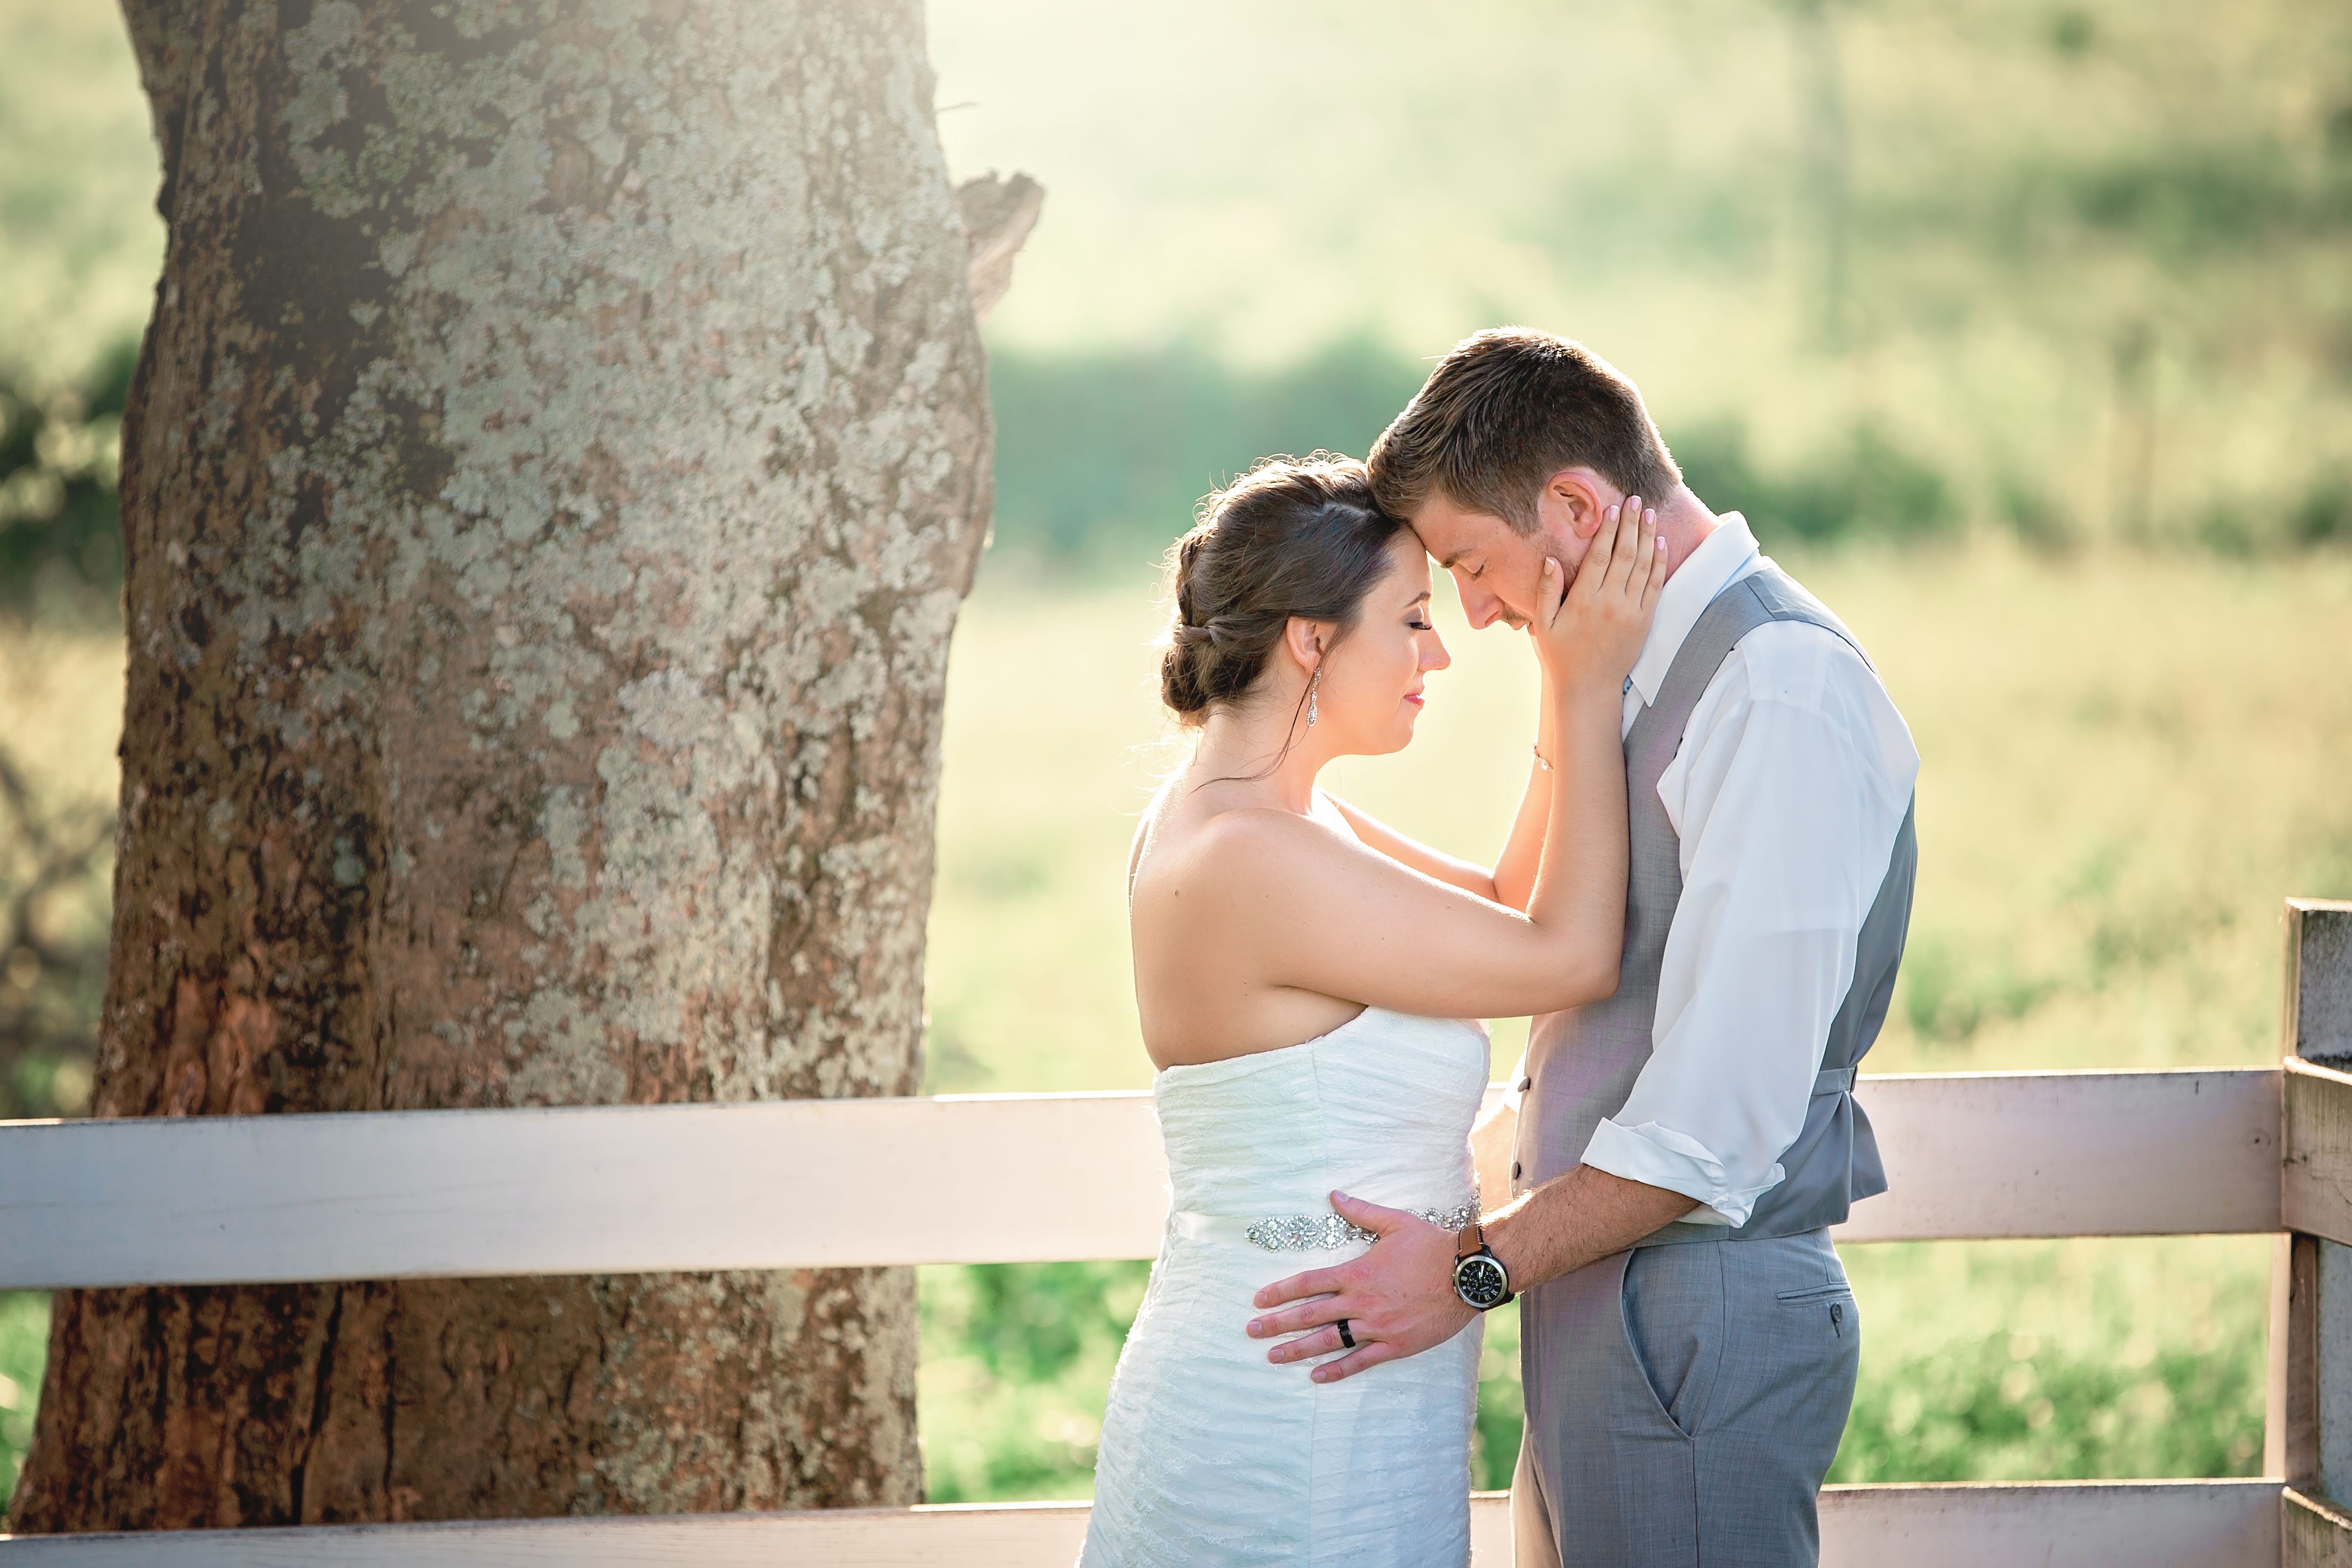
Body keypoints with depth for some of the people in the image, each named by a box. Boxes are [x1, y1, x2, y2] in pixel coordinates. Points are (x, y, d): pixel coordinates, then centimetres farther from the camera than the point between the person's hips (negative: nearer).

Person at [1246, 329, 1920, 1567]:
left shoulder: (1782, 693, -18)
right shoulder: (1662, 673, 14)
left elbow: (1718, 1120, -21)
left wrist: (1477, 1267, -16)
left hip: (1698, 1326, -9)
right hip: (1608, 1311, 9)